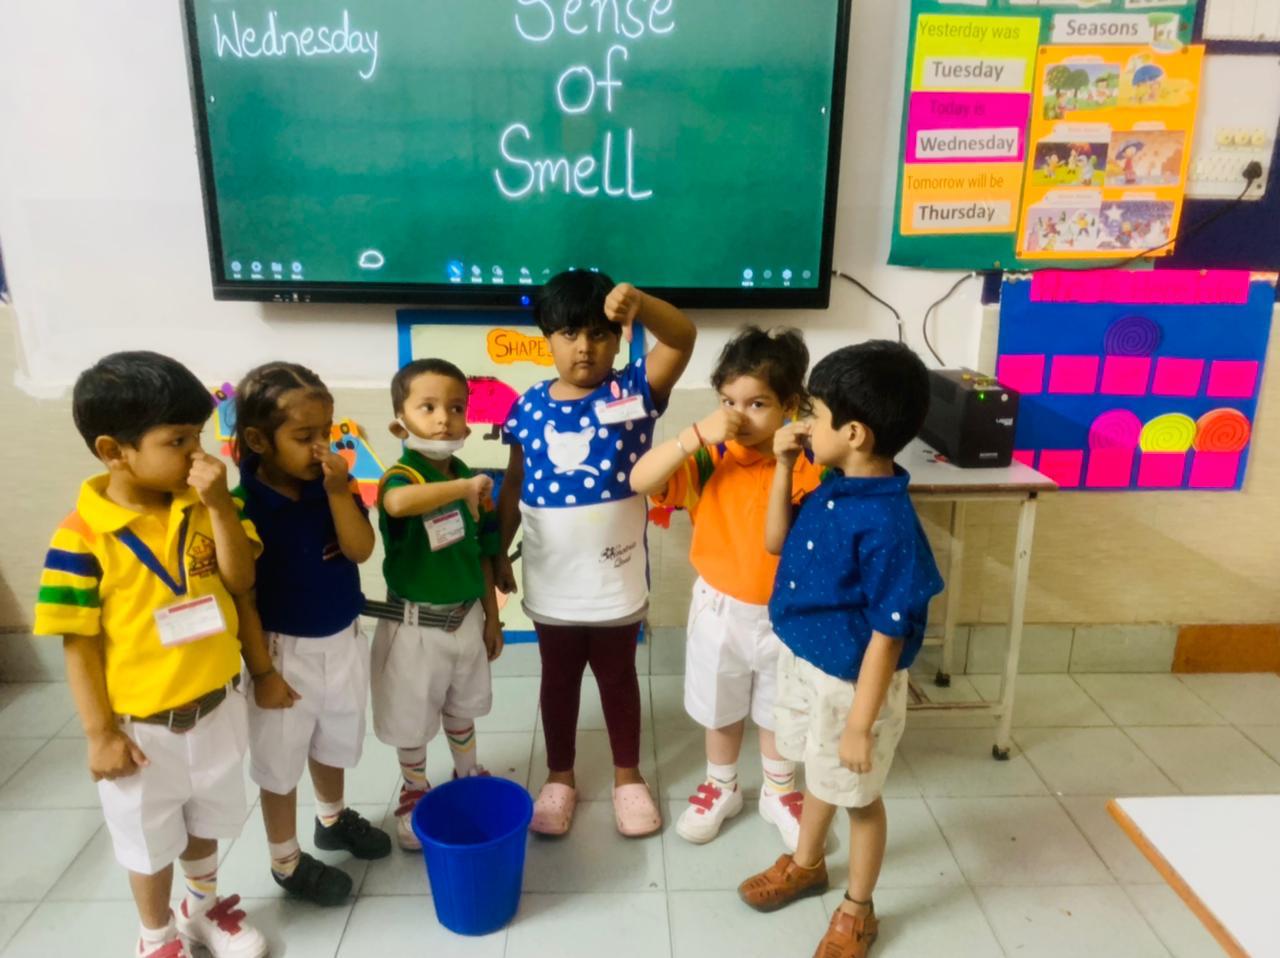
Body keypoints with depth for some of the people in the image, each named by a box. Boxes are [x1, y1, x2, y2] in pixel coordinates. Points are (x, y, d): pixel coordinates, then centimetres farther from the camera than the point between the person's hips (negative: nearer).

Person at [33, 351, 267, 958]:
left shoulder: (206, 507, -8)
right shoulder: (82, 536, -21)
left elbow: (240, 583, -14)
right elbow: (79, 643, -15)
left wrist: (219, 505, -24)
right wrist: (100, 733, -12)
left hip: (216, 705, 4)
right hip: (141, 725, -3)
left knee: (206, 822, 26)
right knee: (150, 843, 20)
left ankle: (204, 907, 53)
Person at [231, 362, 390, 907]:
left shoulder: (333, 485, -8)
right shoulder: (244, 505, -22)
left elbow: (360, 550, -16)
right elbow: (242, 597, -18)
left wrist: (338, 490, -28)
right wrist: (262, 669, -14)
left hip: (343, 639, 5)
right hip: (286, 648, -5)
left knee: (335, 742, 25)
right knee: (281, 761, 14)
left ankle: (333, 820, 51)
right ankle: (286, 862, 34)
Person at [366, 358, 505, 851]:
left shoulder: (470, 480, -3)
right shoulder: (401, 476, -21)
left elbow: (483, 555, 5)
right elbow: (398, 502, -49)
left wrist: (491, 618, 8)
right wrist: (464, 487, -45)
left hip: (465, 617, 5)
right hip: (415, 625, -4)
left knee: (461, 709, 25)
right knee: (412, 722, 15)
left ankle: (468, 775, 48)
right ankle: (415, 793, 39)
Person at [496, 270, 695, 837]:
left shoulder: (633, 392, -10)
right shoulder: (530, 408, -3)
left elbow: (683, 339, -26)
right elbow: (514, 485, 5)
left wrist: (639, 302, -44)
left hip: (617, 578, -2)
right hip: (552, 582, 2)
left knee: (618, 675, 17)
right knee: (558, 678, 19)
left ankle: (627, 773, 38)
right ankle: (559, 775, 39)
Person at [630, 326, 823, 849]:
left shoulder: (808, 467, -15)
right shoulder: (710, 458, -13)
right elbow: (640, 481, -25)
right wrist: (696, 434, -31)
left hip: (782, 614, 0)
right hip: (720, 608, 1)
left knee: (780, 712, 20)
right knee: (721, 710, 21)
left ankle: (779, 793, 45)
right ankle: (721, 788, 46)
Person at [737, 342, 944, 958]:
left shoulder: (887, 524, -30)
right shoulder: (832, 488, -5)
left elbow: (888, 634, -25)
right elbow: (776, 543, 7)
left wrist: (860, 725, -19)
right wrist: (783, 467, -4)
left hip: (852, 682, -7)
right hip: (803, 662, 8)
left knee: (858, 796, 16)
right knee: (819, 775, 29)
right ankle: (805, 865, 53)